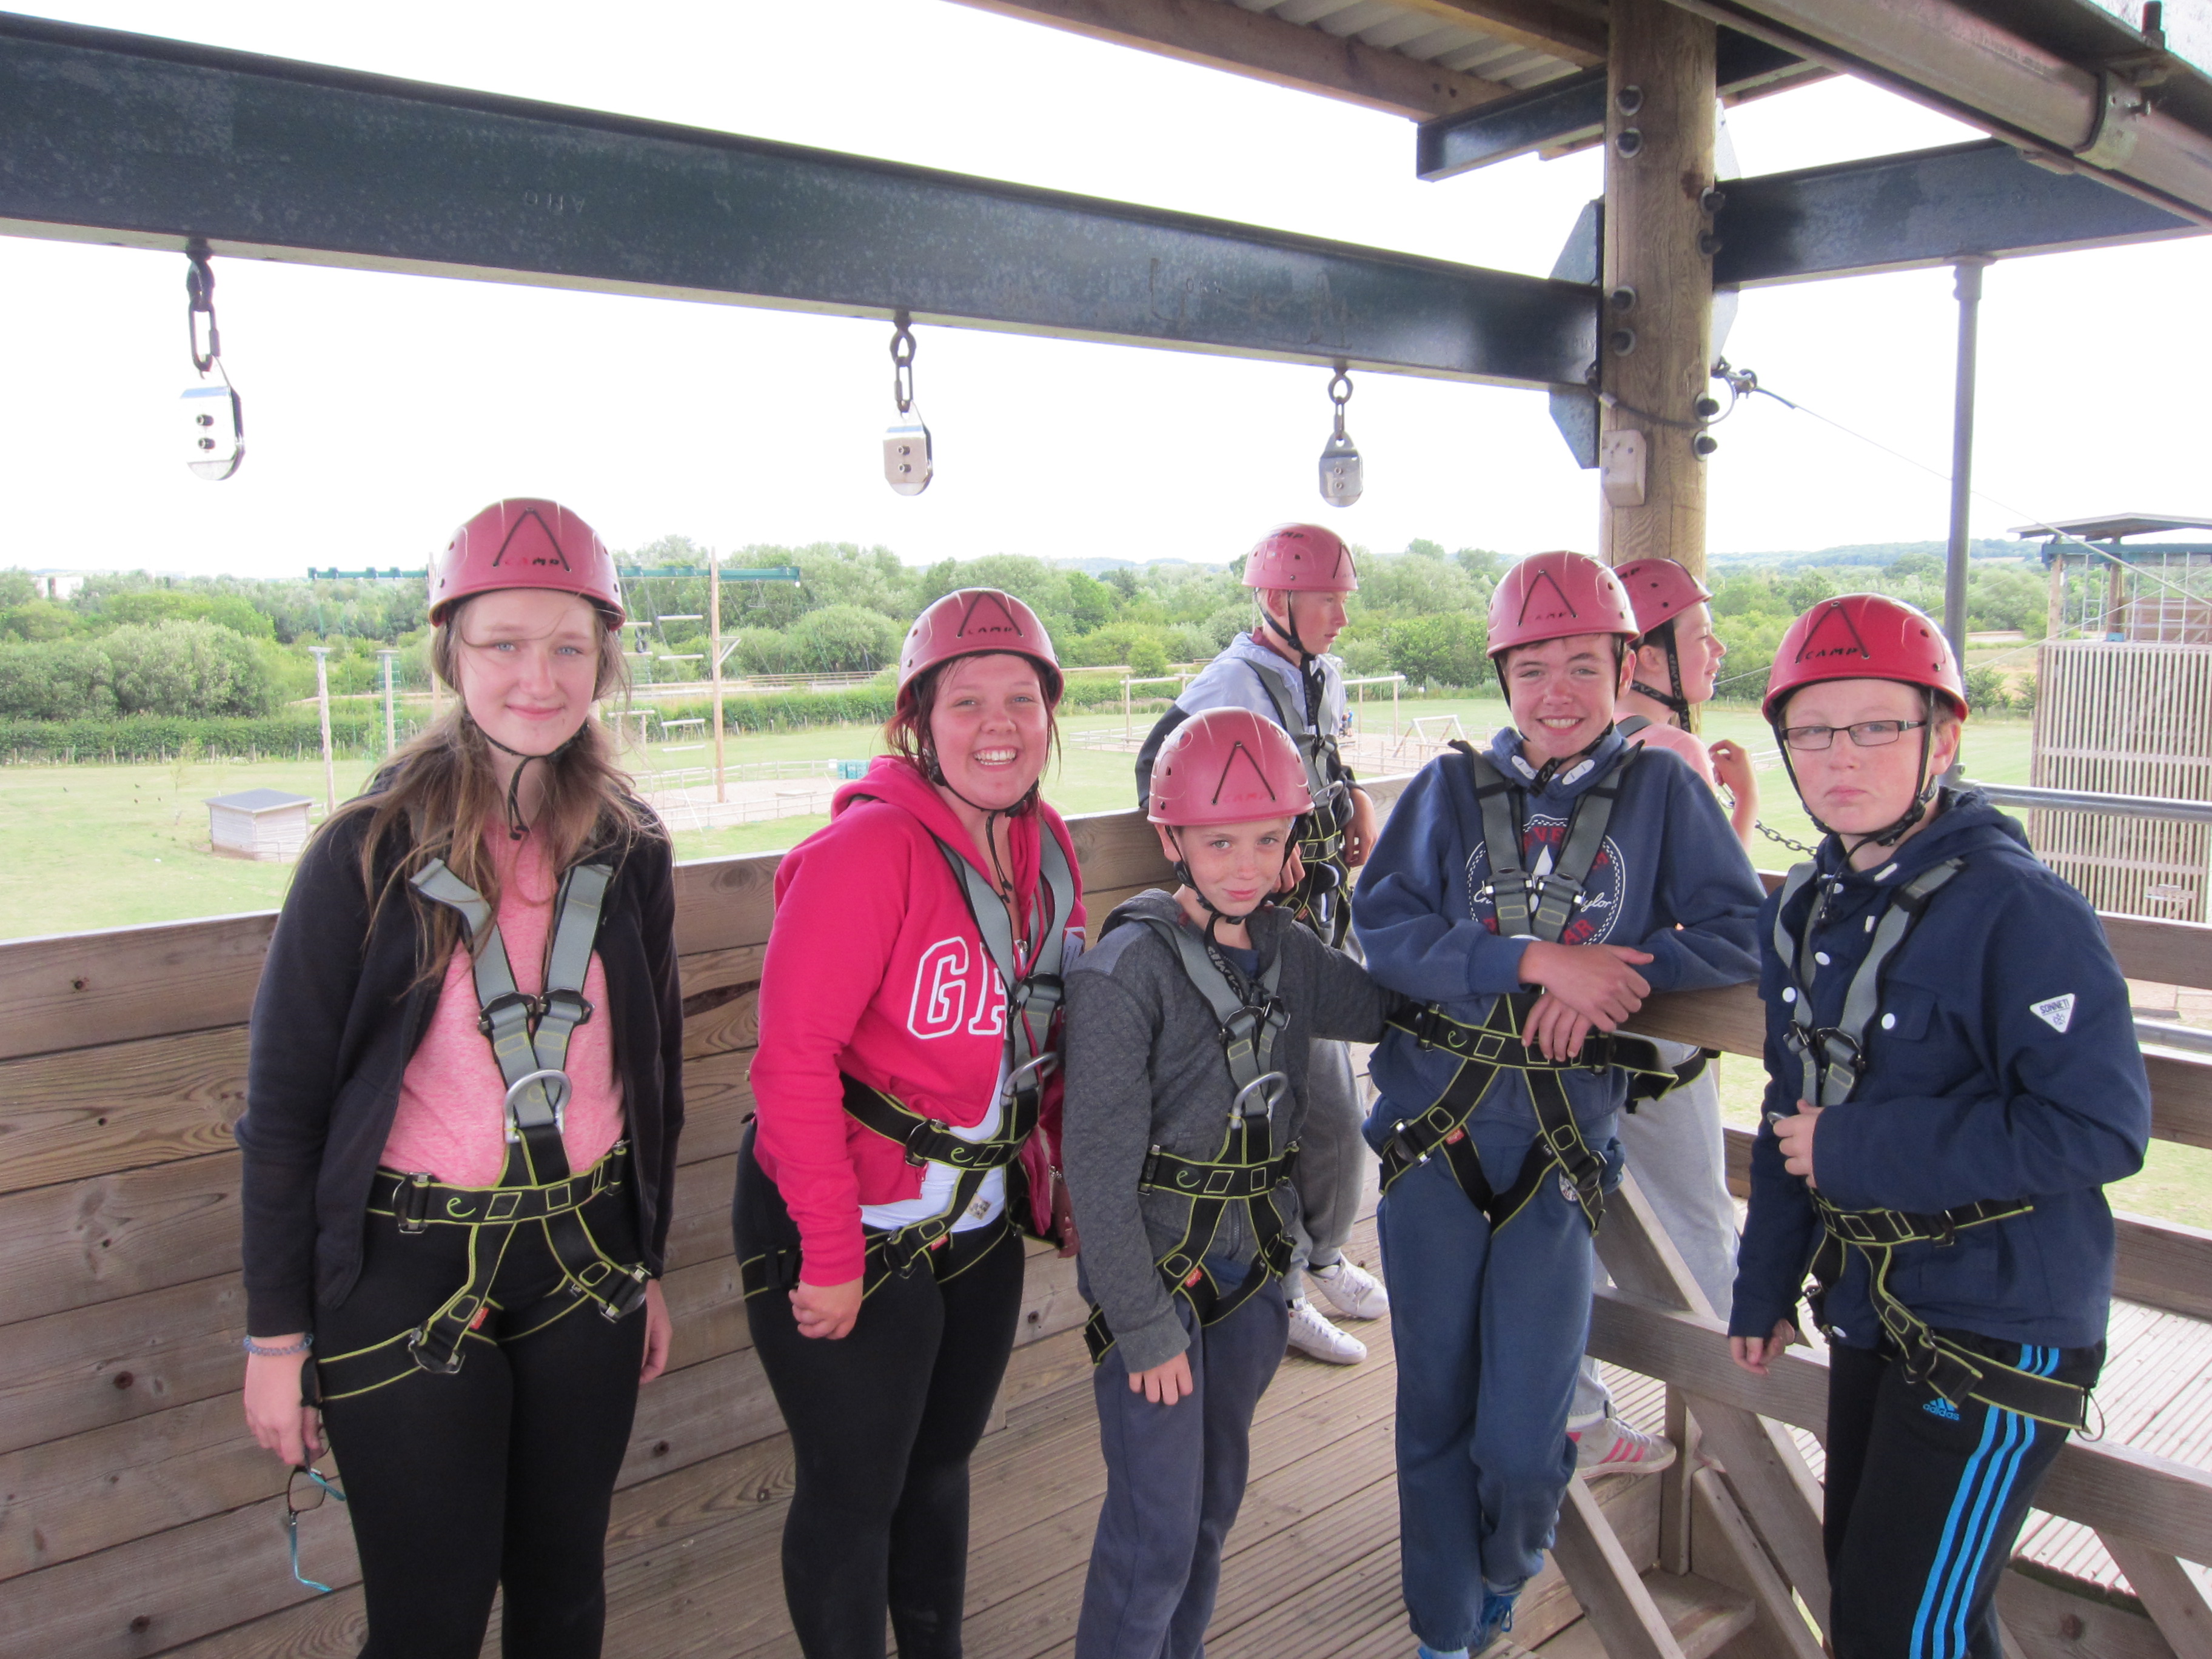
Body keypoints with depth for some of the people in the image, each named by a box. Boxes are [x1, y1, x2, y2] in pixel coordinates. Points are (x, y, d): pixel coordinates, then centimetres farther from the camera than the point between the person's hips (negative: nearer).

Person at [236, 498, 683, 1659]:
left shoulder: (630, 852, 0)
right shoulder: (370, 854, -12)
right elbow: (282, 1104, -7)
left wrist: (647, 1266, 14)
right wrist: (277, 1333, -5)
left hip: (587, 1260, 4)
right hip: (408, 1277, -3)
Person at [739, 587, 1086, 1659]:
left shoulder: (1045, 846, 0)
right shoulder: (869, 847, -23)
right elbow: (794, 1057, -24)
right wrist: (833, 1253, -22)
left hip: (981, 1220, 7)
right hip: (849, 1227, -7)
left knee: (942, 1459, 24)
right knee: (855, 1490, 10)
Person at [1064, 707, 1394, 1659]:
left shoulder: (1286, 952, 1)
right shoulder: (1126, 971, -19)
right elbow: (1099, 1171, -17)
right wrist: (1145, 1328, -15)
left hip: (1255, 1264, 6)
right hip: (1155, 1270, -6)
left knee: (1216, 1499, 19)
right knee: (1157, 1530, 0)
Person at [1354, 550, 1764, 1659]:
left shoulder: (1659, 790, 3)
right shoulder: (1451, 788, 2)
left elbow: (1740, 935, -1)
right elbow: (1383, 929, -9)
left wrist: (1618, 977, -16)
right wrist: (1539, 959, -19)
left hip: (1563, 1150, 0)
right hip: (1434, 1137, 1)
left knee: (1521, 1440, 2)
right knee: (1435, 1412, 12)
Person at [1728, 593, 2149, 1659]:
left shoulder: (2019, 910, -20)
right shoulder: (1801, 911, 4)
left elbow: (2100, 1129, -26)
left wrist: (1856, 1151, -22)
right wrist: (1767, 1283, 15)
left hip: (2004, 1325, -7)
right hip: (1871, 1311, 8)